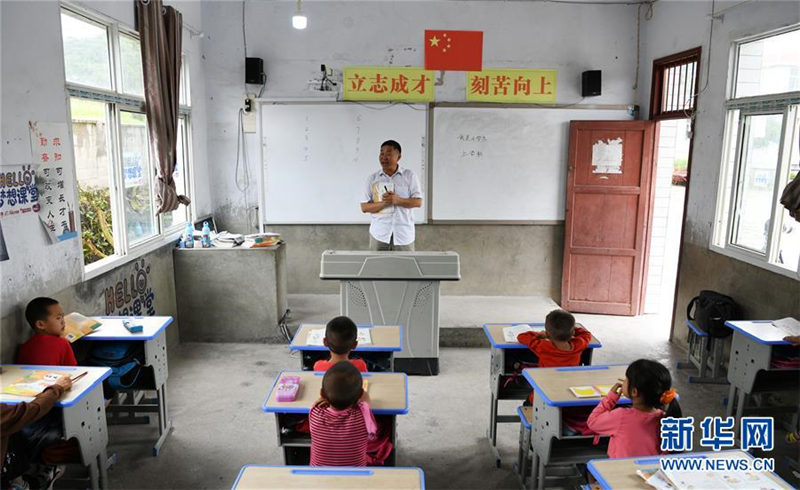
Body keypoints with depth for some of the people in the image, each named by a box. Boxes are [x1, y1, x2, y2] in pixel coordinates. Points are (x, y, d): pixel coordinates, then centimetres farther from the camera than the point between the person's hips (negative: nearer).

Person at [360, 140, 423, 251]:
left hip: (404, 234, 0)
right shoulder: (372, 179, 5)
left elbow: (418, 202, -1)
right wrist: (384, 203, -16)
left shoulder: (409, 176, 3)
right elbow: (364, 207, 0)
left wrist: (397, 200, -17)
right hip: (379, 234, 1)